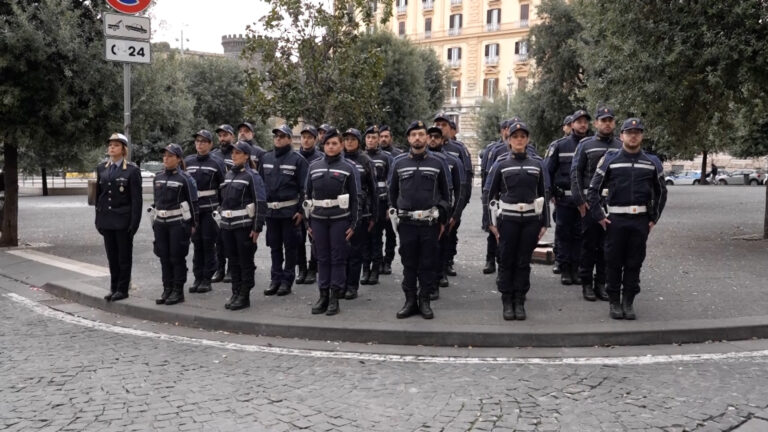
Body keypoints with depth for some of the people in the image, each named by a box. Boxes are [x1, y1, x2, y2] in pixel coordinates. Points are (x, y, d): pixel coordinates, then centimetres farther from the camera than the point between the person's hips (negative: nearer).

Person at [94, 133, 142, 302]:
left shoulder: (132, 170, -6)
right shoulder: (101, 169, 9)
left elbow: (136, 198, -8)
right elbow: (98, 195, 13)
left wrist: (134, 223, -12)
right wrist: (98, 219, 9)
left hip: (123, 220, -5)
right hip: (107, 220, 5)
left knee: (124, 256, 4)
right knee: (112, 256, 11)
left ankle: (122, 289, 13)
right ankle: (114, 288, 20)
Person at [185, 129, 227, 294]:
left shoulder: (217, 162, -2)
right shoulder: (187, 162, 9)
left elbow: (224, 186, -1)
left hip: (210, 210, -3)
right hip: (192, 209, 3)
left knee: (208, 244, 1)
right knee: (197, 244, 7)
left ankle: (207, 279, 8)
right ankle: (198, 278, 15)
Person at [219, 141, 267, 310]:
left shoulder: (252, 176, -8)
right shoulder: (229, 174, 13)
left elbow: (261, 203, -12)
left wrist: (257, 228, -16)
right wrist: (221, 218, 15)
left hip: (244, 225, -7)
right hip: (227, 225, 7)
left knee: (245, 262, 2)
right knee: (233, 261, 12)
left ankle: (244, 296, 9)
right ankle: (235, 293, 21)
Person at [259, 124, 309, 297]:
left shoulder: (297, 160, -4)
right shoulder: (265, 158, 10)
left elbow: (303, 187, -7)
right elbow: (260, 184, 13)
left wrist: (301, 210, -11)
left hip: (289, 210, -4)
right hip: (270, 210, 4)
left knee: (290, 246, 4)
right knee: (274, 246, 11)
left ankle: (287, 280, 12)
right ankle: (275, 279, 19)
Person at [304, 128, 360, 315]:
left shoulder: (349, 167, 0)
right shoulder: (314, 166, 8)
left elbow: (355, 198, -1)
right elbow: (309, 194, 11)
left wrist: (353, 224, -5)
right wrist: (309, 222, 8)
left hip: (340, 219, -3)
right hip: (318, 218, 3)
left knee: (338, 258, 2)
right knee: (322, 258, 8)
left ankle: (335, 298, 9)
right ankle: (323, 296, 16)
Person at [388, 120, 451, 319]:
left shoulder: (437, 163, 3)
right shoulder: (399, 164, 5)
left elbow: (445, 193, 8)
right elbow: (393, 192, 15)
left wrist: (442, 220, 6)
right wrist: (396, 216, 13)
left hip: (430, 222, -1)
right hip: (407, 222, 1)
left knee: (428, 264, 4)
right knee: (409, 264, 6)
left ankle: (425, 301, 13)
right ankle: (410, 301, 14)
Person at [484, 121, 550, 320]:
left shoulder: (537, 164, 8)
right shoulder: (500, 165, 2)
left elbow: (544, 194, 10)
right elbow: (489, 194, 3)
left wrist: (544, 223, 6)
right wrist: (491, 222, -2)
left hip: (531, 220, 1)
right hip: (507, 219, -1)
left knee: (524, 262, 6)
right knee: (506, 262, 3)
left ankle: (520, 302, 15)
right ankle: (507, 302, 13)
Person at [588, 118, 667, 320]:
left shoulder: (652, 162, 8)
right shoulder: (610, 160, 2)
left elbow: (661, 193, 15)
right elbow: (593, 190, 2)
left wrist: (654, 218, 8)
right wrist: (599, 216, -4)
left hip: (641, 220, 2)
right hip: (615, 219, -2)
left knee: (634, 263, 6)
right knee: (613, 262, 3)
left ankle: (628, 302, 17)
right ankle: (614, 302, 14)